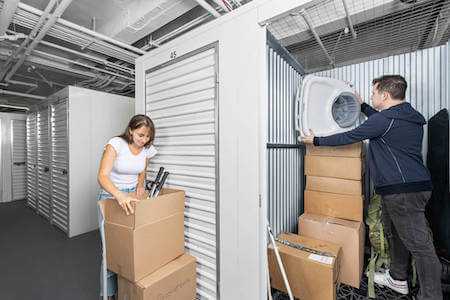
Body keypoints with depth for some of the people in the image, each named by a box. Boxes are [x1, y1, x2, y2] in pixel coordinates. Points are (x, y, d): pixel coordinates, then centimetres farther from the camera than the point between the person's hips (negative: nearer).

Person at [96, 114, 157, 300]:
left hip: (132, 196, 4)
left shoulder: (147, 149, -5)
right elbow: (102, 176, -29)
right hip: (111, 196, -4)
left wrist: (140, 185, -6)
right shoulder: (116, 144, -20)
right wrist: (120, 195, -45)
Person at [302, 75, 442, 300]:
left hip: (405, 190, -10)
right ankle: (398, 278, 37)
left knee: (419, 244, 0)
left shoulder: (385, 119, -16)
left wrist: (316, 141, -3)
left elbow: (349, 137, -13)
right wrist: (362, 105, 39)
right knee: (394, 234, 21)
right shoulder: (410, 116, 14)